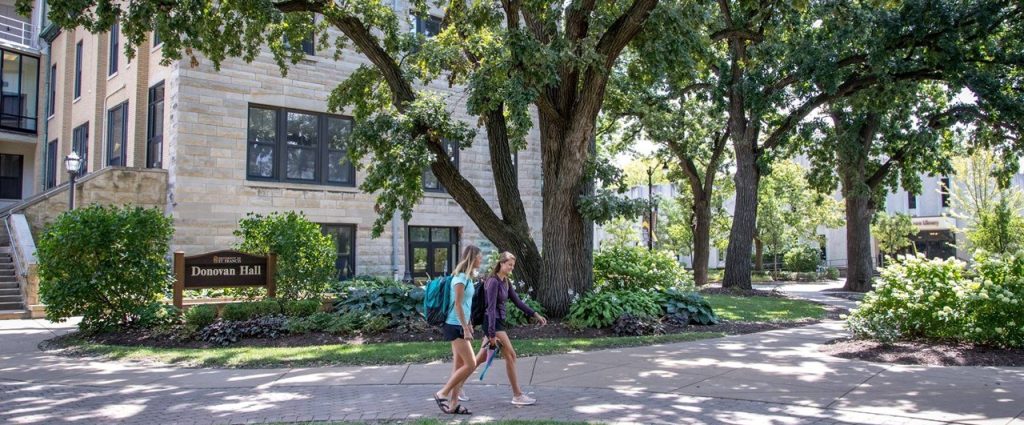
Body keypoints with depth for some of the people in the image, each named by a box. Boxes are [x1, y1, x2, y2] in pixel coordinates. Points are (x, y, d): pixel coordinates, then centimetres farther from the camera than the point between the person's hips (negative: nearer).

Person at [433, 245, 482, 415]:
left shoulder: (466, 277, 13)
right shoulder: (461, 278, -15)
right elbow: (457, 305, -19)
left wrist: (468, 325, 20)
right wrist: (466, 328, -19)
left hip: (460, 326, 10)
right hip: (456, 326, -10)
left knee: (460, 366, 9)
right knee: (471, 364, -8)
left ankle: (453, 404, 13)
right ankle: (442, 394, 0)